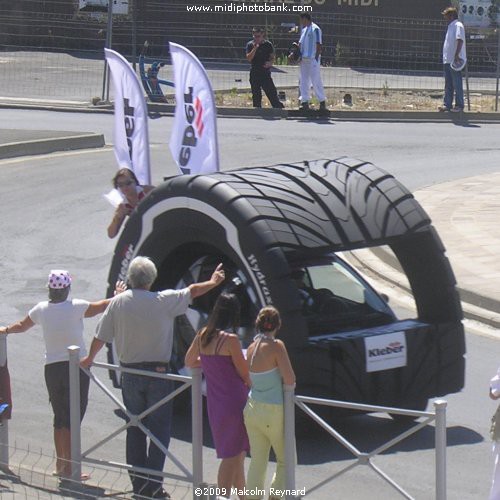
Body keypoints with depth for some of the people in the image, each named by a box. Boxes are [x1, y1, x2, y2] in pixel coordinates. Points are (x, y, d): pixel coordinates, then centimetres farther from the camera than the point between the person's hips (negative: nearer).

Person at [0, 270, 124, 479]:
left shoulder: (41, 309, 2)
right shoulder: (76, 307, -11)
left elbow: (21, 326, 19)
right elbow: (102, 306, 4)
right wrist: (119, 295, 24)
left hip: (51, 368, 4)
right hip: (76, 368, -4)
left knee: (59, 418, 17)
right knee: (72, 420, -1)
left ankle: (60, 463, 25)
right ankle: (68, 467, -4)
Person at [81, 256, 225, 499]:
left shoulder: (118, 302, -2)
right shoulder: (164, 301, -9)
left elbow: (100, 336, 5)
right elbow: (193, 291, 7)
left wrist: (89, 359, 24)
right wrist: (213, 282, 26)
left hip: (130, 376, 3)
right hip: (158, 374, -3)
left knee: (134, 431, 13)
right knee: (159, 431, 1)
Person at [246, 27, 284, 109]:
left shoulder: (268, 44, 1)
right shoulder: (250, 45, 2)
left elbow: (272, 57, 7)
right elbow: (249, 58, -8)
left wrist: (270, 63, -14)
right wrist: (255, 48, -18)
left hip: (265, 72, -2)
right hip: (254, 74, 2)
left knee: (272, 93, -7)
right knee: (256, 96, 7)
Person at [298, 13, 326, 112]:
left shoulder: (315, 29, -9)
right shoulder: (304, 29, 17)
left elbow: (319, 45, -11)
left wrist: (316, 58, -16)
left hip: (313, 59, -9)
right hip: (304, 59, 9)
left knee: (316, 81, -8)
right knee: (304, 81, 8)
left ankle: (322, 102, -3)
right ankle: (304, 101, 12)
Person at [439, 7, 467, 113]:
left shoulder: (458, 26, -11)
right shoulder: (451, 26, 19)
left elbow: (460, 40, -22)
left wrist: (456, 55, -29)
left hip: (456, 61, -10)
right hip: (448, 60, 10)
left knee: (457, 84, -5)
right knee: (448, 84, 11)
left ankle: (459, 105, 0)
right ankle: (447, 104, 14)